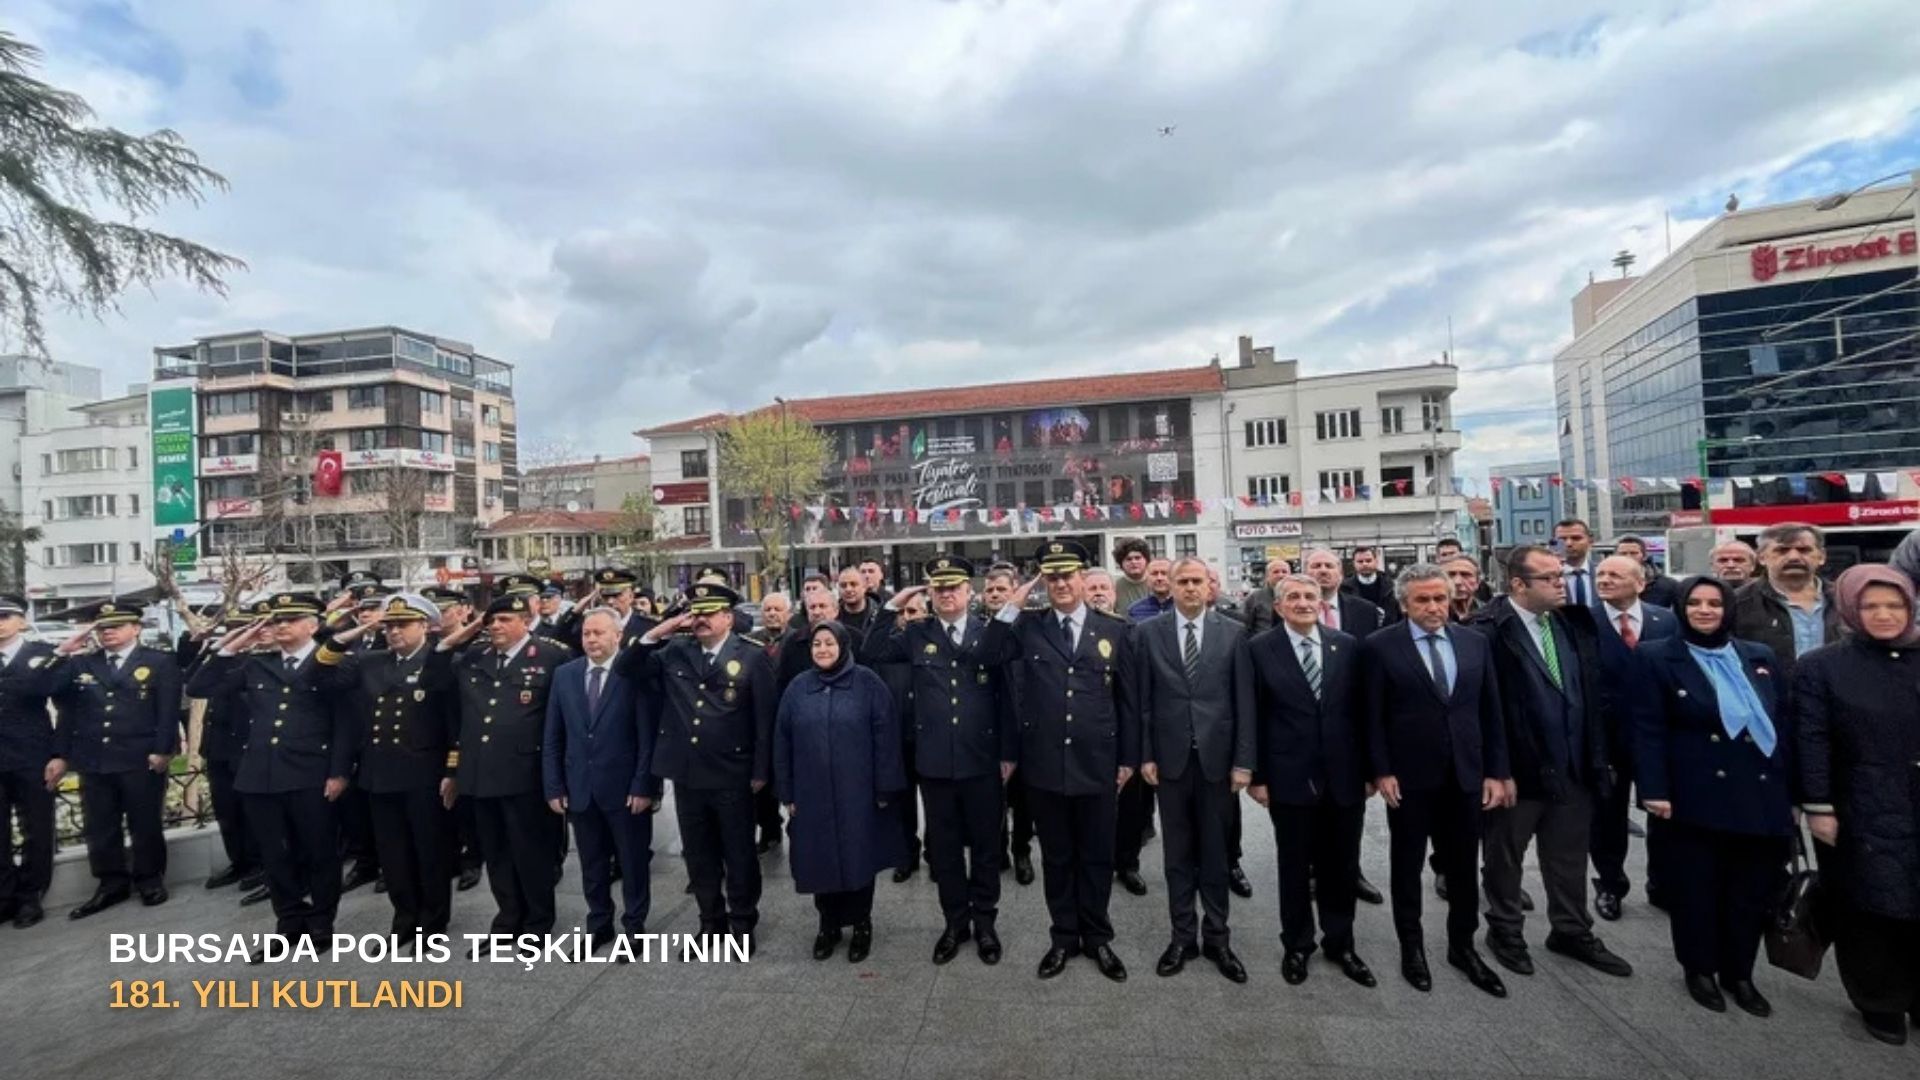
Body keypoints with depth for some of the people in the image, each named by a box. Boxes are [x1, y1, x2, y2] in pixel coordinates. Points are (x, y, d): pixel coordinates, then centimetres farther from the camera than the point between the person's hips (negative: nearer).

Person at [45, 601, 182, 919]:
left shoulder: (160, 662, 1)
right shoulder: (79, 664, 13)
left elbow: (169, 710, -6)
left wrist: (162, 750, -13)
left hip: (141, 761, -4)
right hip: (93, 762, 4)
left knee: (145, 825, 6)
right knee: (100, 829, 10)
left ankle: (150, 881, 18)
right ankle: (111, 884, 22)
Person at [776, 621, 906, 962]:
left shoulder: (868, 683, -5)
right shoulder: (797, 688, 4)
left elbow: (885, 736, -7)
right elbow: (782, 742, 7)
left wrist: (885, 788, -10)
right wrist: (787, 793, 4)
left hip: (858, 792, -3)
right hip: (812, 794, 3)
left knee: (859, 857, 7)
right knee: (820, 860, 11)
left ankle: (861, 925, 26)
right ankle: (828, 924, 30)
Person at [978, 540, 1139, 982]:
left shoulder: (1114, 630, 0)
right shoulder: (1029, 626, 1)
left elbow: (1127, 699, 3)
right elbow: (987, 656, -13)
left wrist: (1129, 758, 3)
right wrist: (1012, 606, -16)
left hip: (1097, 765, 0)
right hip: (1045, 765, 0)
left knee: (1096, 857, 14)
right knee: (1057, 857, 15)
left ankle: (1097, 937, 33)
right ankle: (1064, 936, 33)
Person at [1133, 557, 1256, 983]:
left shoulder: (1233, 633, -1)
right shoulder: (1148, 632, -1)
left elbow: (1244, 701, -2)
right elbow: (1142, 700, 0)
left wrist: (1243, 760, -5)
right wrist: (1145, 755, -3)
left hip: (1216, 756, 0)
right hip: (1169, 757, 0)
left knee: (1216, 851, 12)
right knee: (1178, 852, 11)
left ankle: (1217, 937, 27)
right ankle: (1183, 936, 25)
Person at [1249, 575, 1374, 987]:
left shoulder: (1348, 646, 2)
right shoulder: (1260, 649, -6)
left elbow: (1361, 711, 5)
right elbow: (1254, 718, -5)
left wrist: (1369, 769, 5)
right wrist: (1257, 775, -6)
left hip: (1344, 776, 3)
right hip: (1290, 777, -2)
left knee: (1341, 867, 15)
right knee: (1295, 868, 12)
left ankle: (1340, 943, 36)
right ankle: (1297, 945, 31)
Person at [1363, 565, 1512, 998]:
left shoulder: (1475, 643, 4)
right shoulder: (1380, 646, -8)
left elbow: (1491, 712, 6)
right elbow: (1373, 717, -7)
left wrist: (1497, 772, 3)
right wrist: (1381, 771, -11)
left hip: (1466, 775, 3)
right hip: (1408, 777, -3)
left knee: (1463, 867, 15)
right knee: (1407, 866, 12)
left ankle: (1462, 946, 34)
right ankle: (1412, 947, 29)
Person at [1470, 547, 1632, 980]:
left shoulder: (1577, 624, 5)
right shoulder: (1491, 633, -18)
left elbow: (1598, 690, 8)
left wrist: (1602, 754, 5)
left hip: (1574, 767, 6)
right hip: (1518, 769, -6)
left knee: (1570, 858, 20)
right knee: (1505, 857, 13)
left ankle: (1572, 931, 39)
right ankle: (1505, 931, 31)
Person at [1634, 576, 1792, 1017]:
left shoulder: (1760, 657, 9)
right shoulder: (1658, 658, -4)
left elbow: (1782, 726, 11)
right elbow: (1648, 730, -8)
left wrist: (1791, 791, 7)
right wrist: (1654, 790, -14)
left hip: (1761, 796, 4)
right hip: (1696, 797, -4)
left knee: (1752, 893, 12)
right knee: (1697, 890, 9)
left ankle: (1739, 973, 29)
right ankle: (1700, 970, 26)